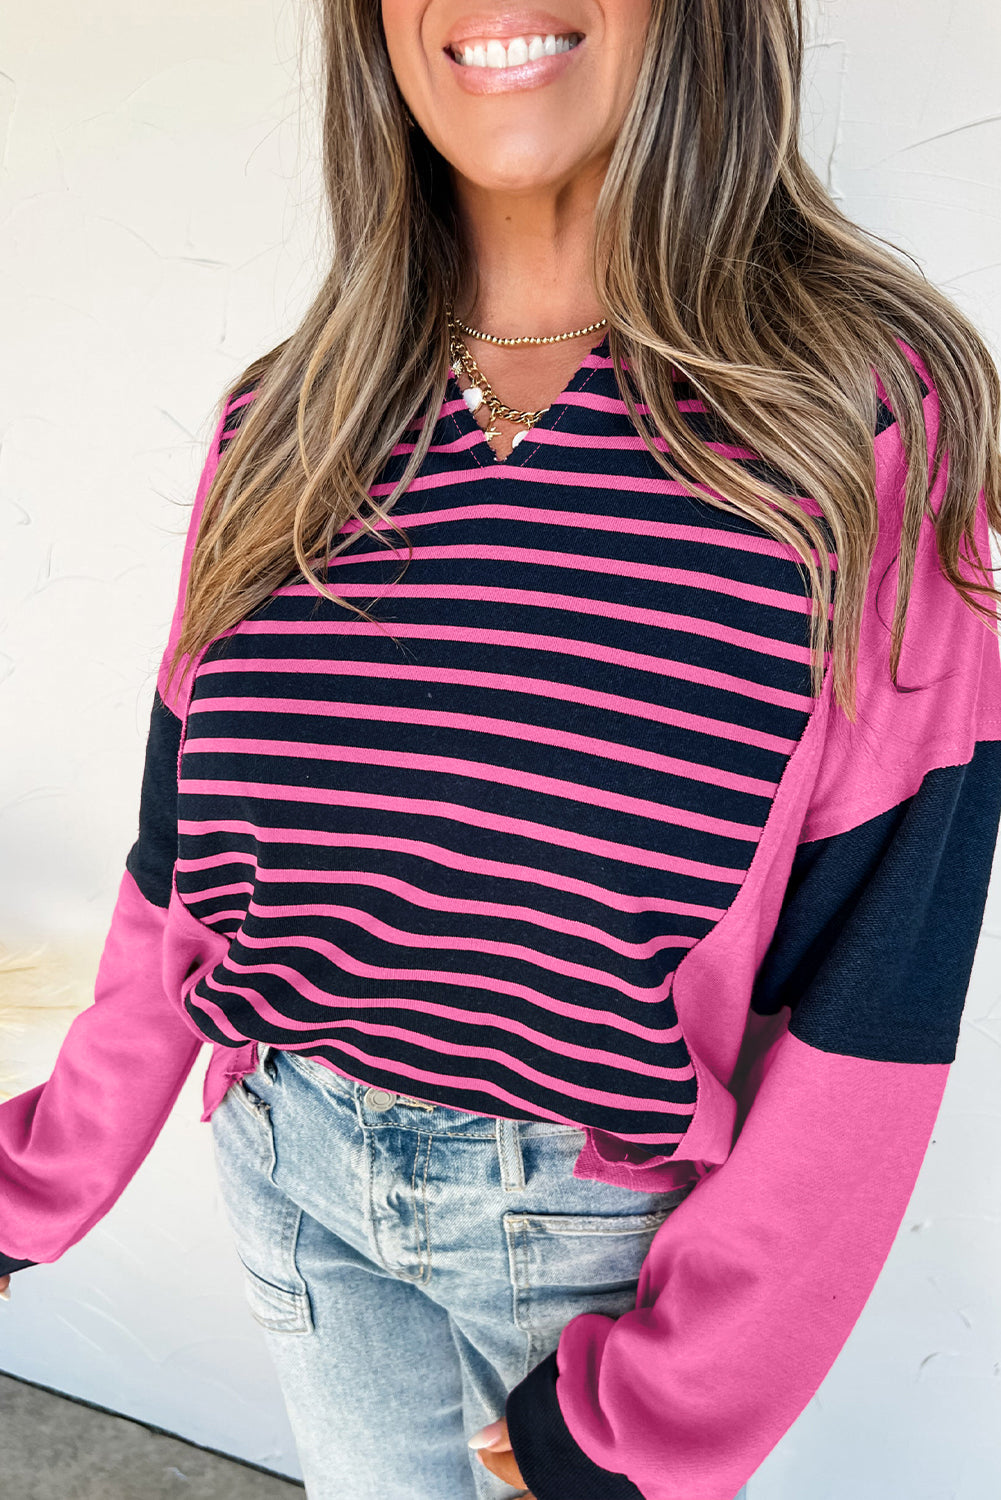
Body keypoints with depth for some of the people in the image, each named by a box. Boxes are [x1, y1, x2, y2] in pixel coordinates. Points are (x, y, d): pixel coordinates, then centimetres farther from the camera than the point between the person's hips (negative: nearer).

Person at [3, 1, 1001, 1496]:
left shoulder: (880, 427, -16)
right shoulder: (285, 433, -3)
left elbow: (876, 1000, -16)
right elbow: (181, 867, 3)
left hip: (612, 1229, -3)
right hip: (295, 1173, 4)